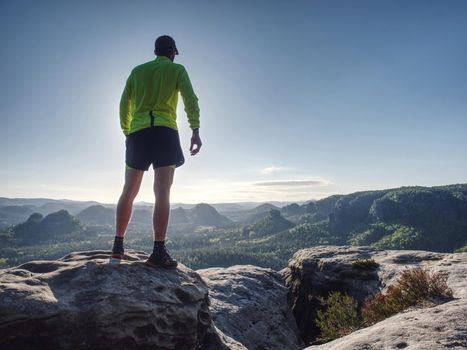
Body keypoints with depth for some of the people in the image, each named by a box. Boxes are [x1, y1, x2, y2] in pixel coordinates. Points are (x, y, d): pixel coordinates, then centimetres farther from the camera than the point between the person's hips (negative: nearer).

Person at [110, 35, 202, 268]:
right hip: (165, 132, -3)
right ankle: (158, 252, -12)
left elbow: (124, 104, 16)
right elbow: (190, 100, -4)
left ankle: (118, 247, 11)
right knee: (162, 193, -8)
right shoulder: (177, 70, 11)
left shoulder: (137, 70, 20)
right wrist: (195, 131, -8)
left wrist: (127, 132, 21)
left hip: (137, 133, 4)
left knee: (128, 192, 9)